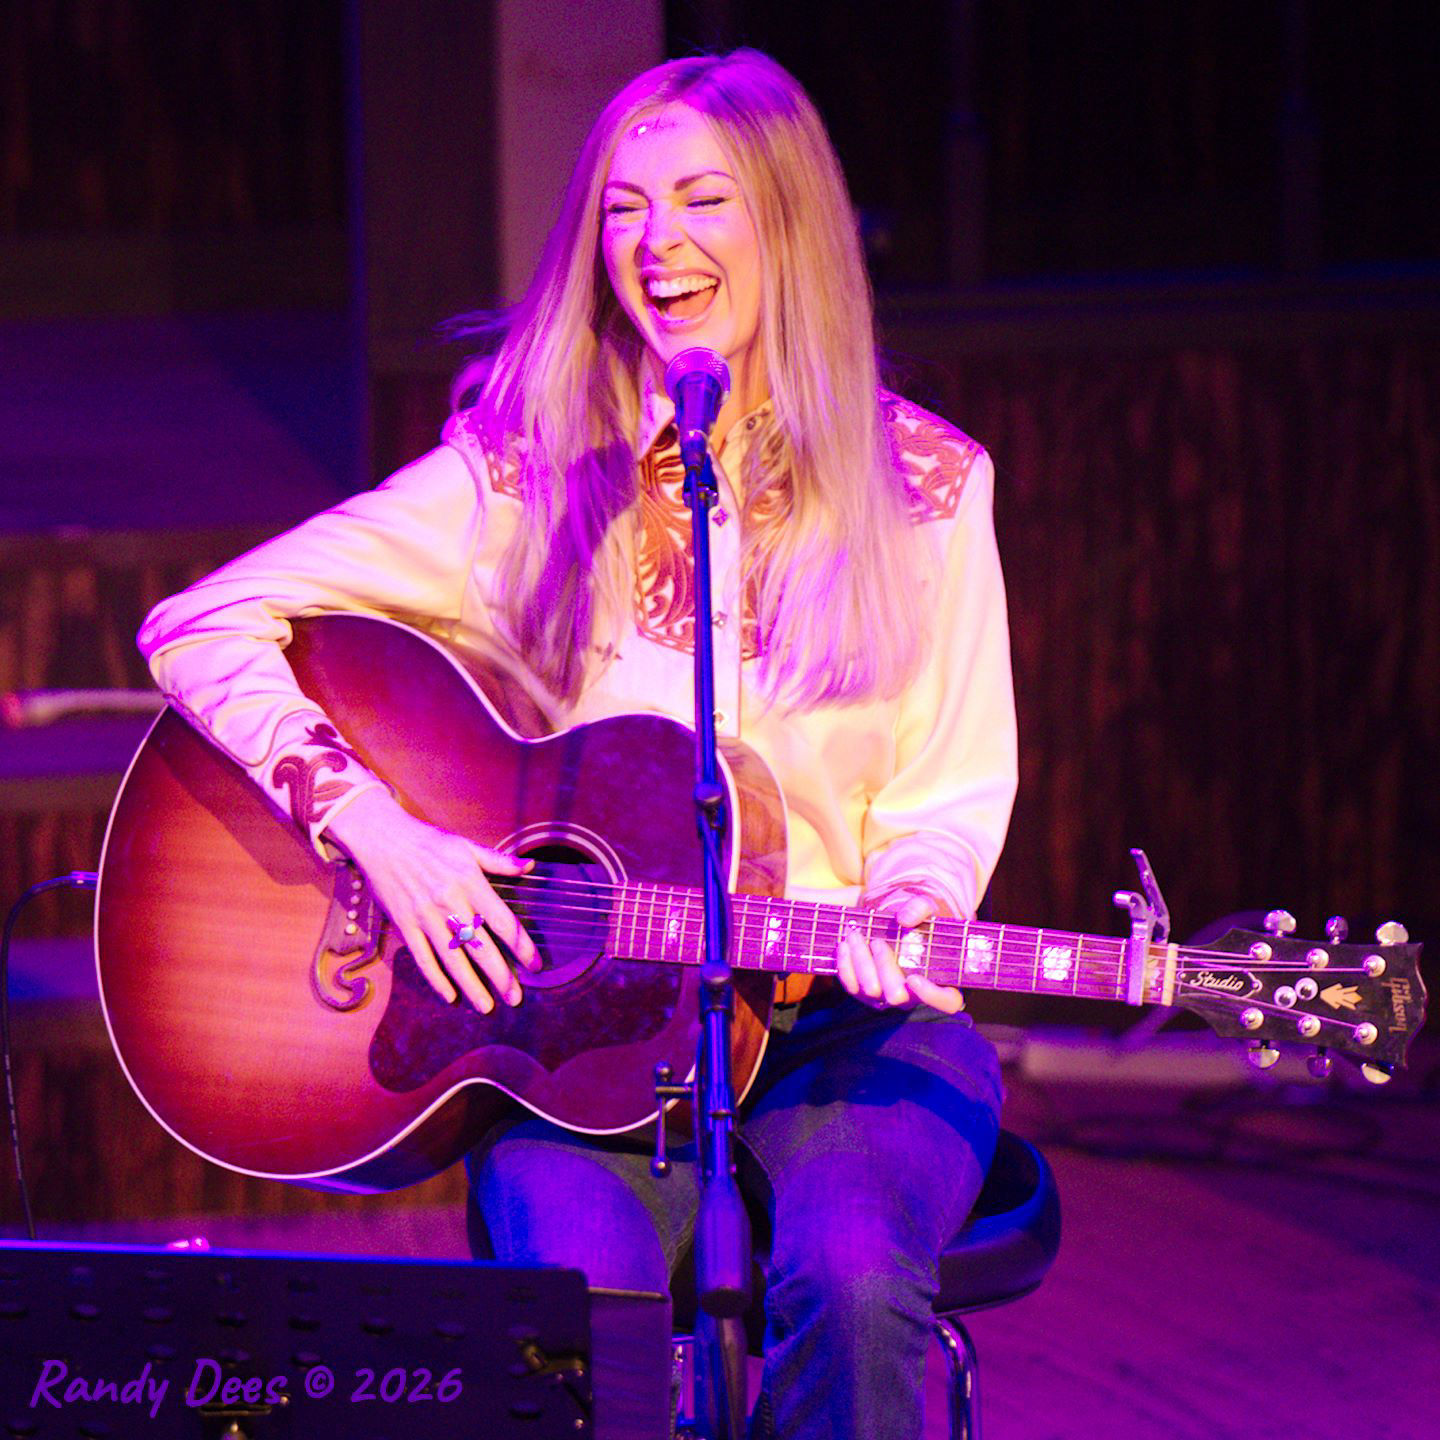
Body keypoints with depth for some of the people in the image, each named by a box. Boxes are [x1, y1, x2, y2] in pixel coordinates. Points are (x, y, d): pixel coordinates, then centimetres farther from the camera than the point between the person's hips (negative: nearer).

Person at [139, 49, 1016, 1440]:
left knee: (853, 1281, -32)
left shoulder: (921, 484, 5)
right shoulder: (522, 474, 1)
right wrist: (371, 822, -14)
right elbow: (197, 627, -2)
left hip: (842, 1023, 1)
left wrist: (907, 912, -14)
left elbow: (951, 797, 8)